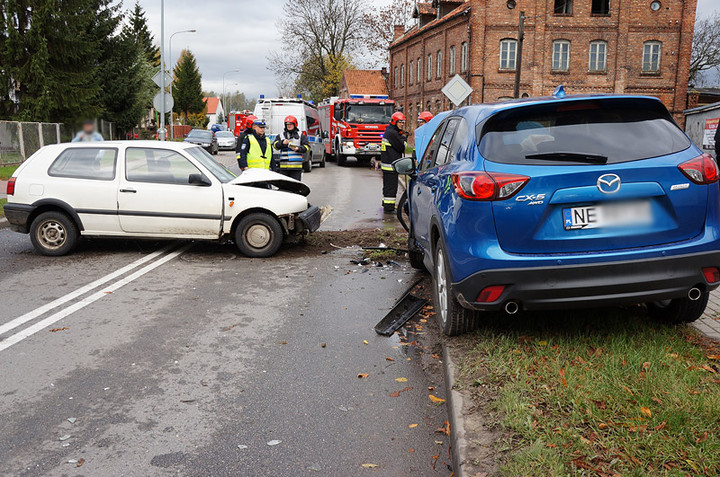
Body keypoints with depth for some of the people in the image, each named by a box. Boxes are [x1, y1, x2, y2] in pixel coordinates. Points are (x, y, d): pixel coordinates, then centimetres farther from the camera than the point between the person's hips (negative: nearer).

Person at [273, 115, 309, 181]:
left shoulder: (301, 135, 9)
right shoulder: (281, 135, 14)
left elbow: (306, 146, 3)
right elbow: (275, 145, 4)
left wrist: (298, 149, -15)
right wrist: (282, 143, -15)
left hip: (296, 166, -2)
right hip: (284, 166, 2)